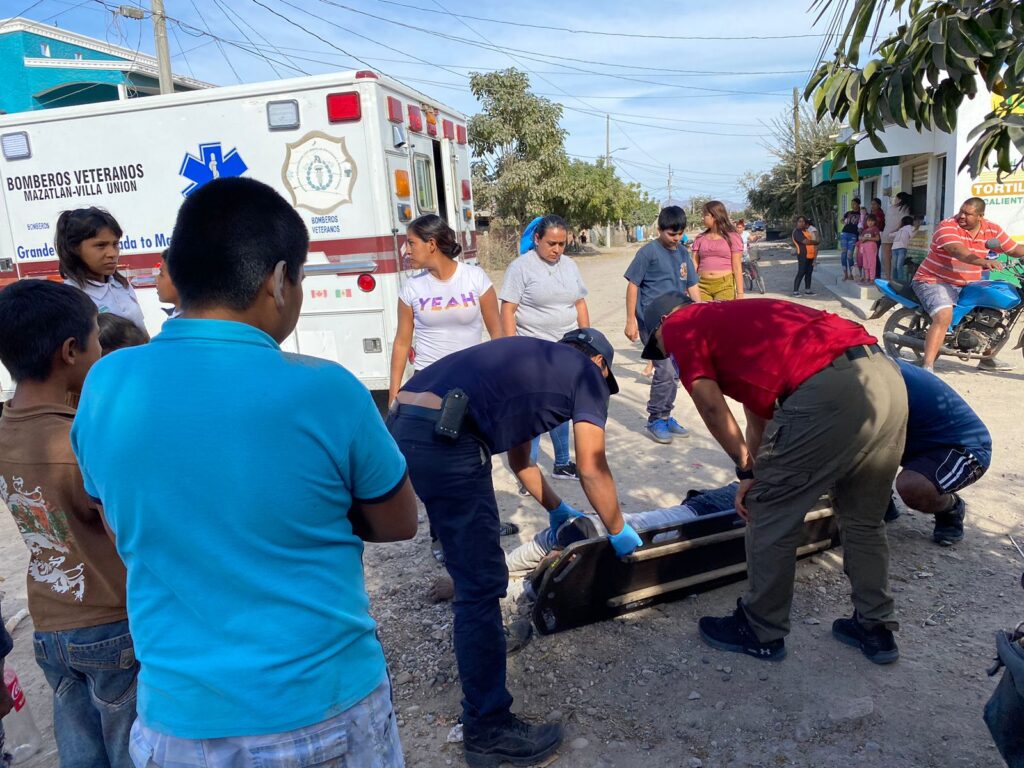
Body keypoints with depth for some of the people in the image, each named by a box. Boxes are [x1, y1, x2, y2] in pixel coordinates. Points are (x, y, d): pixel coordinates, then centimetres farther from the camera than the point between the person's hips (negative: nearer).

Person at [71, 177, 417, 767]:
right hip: (326, 707, -2)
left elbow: (129, 530, 8)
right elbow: (400, 523, -5)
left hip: (179, 716, 3)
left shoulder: (105, 386, -9)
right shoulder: (324, 390, -21)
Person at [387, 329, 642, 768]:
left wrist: (557, 509, 50)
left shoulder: (531, 361, 33)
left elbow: (519, 459, 40)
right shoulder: (587, 373, 12)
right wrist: (619, 533, 22)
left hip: (401, 425, 10)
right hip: (442, 440, -10)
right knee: (482, 584, -1)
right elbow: (592, 470, 7)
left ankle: (487, 631, 49)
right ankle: (487, 729, 9)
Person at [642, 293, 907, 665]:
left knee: (770, 515, 9)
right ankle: (875, 630, 36)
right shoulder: (735, 319, 35)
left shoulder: (679, 327, 12)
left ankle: (761, 632, 25)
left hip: (831, 389, -9)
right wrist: (758, 470, 45)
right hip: (887, 376, 9)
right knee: (863, 518, 24)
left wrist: (745, 468, 16)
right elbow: (759, 412, 39)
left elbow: (711, 405, 3)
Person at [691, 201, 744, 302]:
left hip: (725, 285, -2)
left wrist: (740, 293, -4)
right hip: (703, 285, 2)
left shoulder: (732, 237, 4)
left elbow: (737, 268, 1)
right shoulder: (700, 238, 12)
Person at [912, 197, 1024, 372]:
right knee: (944, 316, -31)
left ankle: (987, 358, 29)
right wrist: (984, 262, -46)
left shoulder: (992, 230, 4)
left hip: (967, 286, 7)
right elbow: (957, 251, -33)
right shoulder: (948, 226, -16)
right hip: (935, 281, -7)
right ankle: (927, 366, -34)